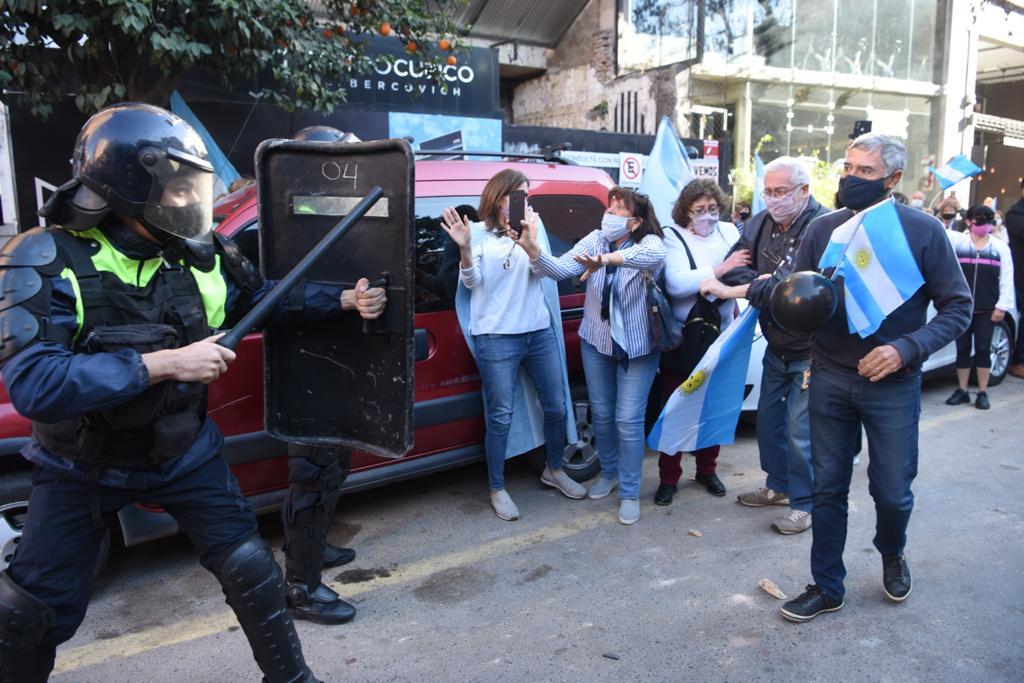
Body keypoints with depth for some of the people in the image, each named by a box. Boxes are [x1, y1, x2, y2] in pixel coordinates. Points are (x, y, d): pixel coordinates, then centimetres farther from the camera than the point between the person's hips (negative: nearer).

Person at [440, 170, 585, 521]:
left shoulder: (530, 228, 11)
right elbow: (471, 282, -5)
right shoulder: (479, 233, 1)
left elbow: (540, 271, -1)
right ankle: (497, 489, 14)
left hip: (539, 332, 5)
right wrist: (465, 248, -23)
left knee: (556, 407, 11)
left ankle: (554, 470, 34)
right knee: (501, 416, -2)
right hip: (497, 338, -4)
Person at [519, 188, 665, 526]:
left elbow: (655, 256, -41)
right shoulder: (595, 239, -7)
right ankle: (609, 472, 39)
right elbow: (561, 269, -19)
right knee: (601, 413, 16)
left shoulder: (649, 242, -16)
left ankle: (629, 493, 15)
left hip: (637, 347, -4)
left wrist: (609, 259, -56)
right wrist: (534, 251, -39)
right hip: (596, 342, 4)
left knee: (628, 420, -2)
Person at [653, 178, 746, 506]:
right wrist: (721, 269, -23)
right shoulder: (673, 237, -7)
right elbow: (676, 283, -23)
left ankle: (707, 470, 31)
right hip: (682, 339, -4)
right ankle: (669, 477, 16)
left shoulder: (728, 231, 5)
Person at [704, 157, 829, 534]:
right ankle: (777, 485, 37)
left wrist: (736, 290, -30)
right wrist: (760, 282, -20)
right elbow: (734, 264, -1)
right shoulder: (762, 222, 2)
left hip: (809, 350, -8)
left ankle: (803, 504, 17)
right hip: (776, 345, 8)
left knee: (800, 431, -2)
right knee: (768, 418, 18)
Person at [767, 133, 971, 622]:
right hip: (829, 379, 2)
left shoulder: (923, 231, -6)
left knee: (893, 491, 8)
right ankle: (826, 587, 26)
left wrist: (907, 349, -18)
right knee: (828, 488, 9)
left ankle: (892, 555, 43)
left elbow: (957, 307, -4)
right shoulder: (823, 229, 1)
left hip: (892, 385, -2)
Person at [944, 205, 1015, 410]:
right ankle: (962, 391, 15)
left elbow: (1006, 280, 5)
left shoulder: (1000, 248, 8)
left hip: (987, 310, 0)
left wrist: (1002, 306, -3)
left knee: (983, 349, 3)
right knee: (962, 349, 5)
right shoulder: (957, 243, 5)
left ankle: (983, 393, 11)